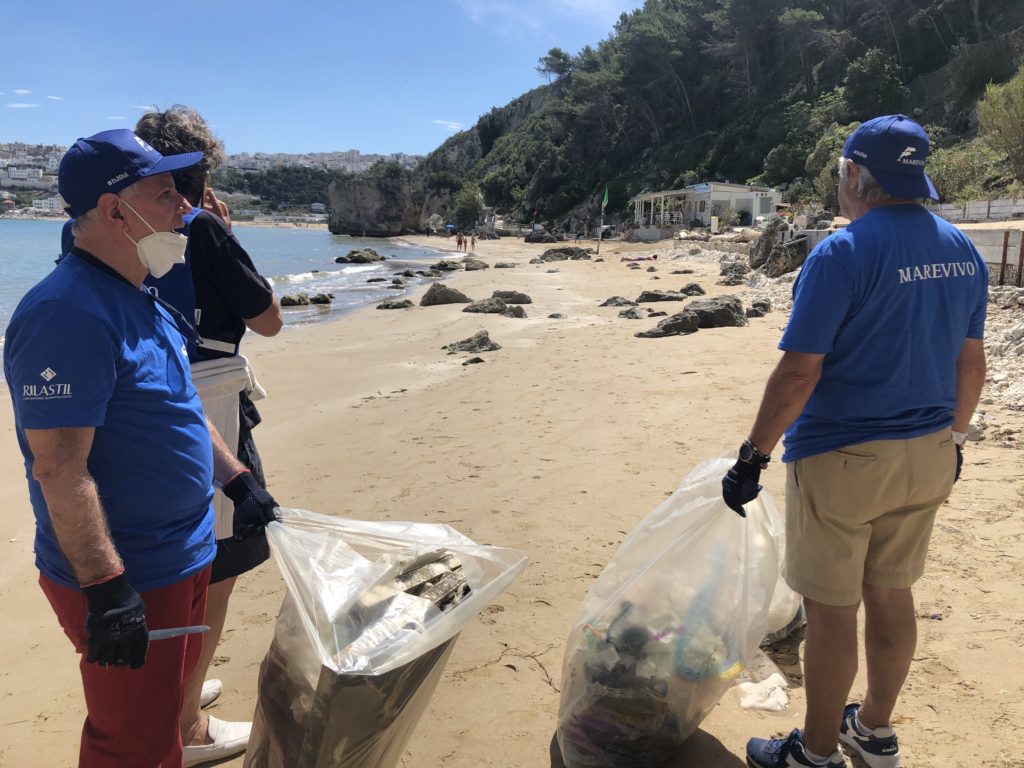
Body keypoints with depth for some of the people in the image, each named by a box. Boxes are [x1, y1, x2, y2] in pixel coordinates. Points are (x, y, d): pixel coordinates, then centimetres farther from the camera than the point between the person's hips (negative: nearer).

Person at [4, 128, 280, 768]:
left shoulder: (139, 301, 9)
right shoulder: (68, 313, -24)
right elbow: (60, 469, -26)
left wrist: (239, 482, 13)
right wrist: (105, 589, -25)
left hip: (182, 558, 9)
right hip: (129, 582, -9)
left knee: (164, 710, 26)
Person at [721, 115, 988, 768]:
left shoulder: (841, 255, -17)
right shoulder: (963, 251, 5)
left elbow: (798, 374, -21)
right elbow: (971, 362, 12)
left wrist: (754, 457, -13)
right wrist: (952, 437, 24)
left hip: (840, 462, -7)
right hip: (926, 457, 7)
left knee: (831, 610, 7)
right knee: (890, 594, 20)